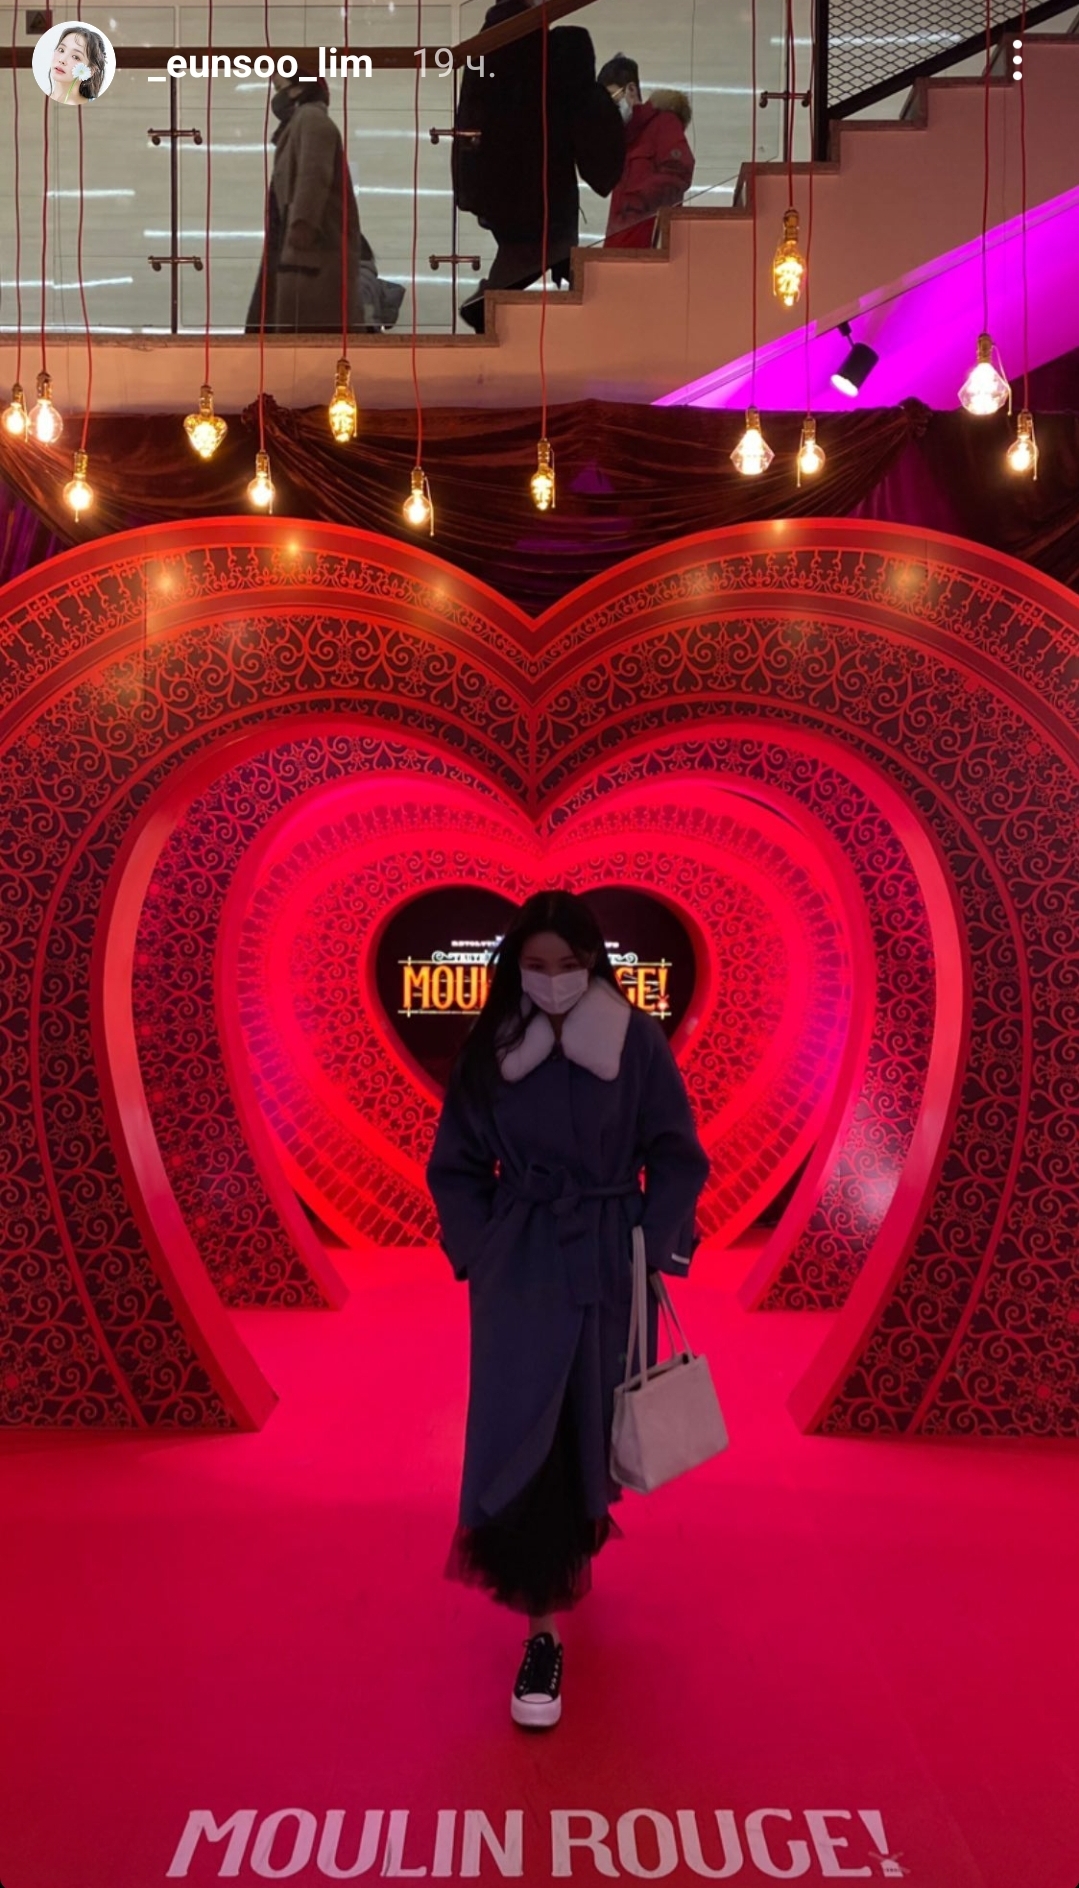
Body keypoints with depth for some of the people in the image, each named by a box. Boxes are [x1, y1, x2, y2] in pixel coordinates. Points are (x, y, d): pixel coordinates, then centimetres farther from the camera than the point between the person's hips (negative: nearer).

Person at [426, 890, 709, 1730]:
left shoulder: (638, 1042, -6)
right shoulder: (489, 1050, -2)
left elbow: (676, 1156, -2)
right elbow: (456, 1167, 5)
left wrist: (653, 1250, -8)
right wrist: (479, 1254, -3)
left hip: (609, 1266, 0)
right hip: (520, 1267, 0)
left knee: (592, 1426, 14)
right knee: (521, 1437, -6)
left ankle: (577, 1534, 45)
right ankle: (544, 1630, 4)